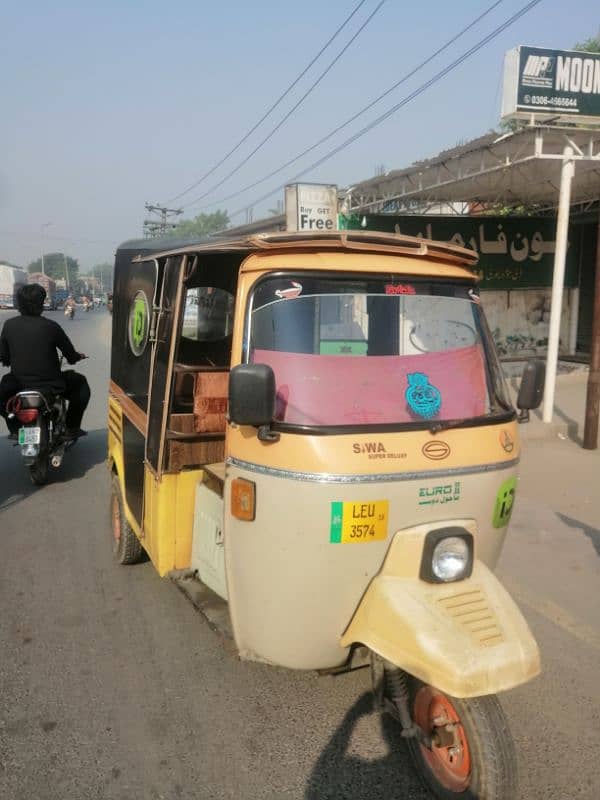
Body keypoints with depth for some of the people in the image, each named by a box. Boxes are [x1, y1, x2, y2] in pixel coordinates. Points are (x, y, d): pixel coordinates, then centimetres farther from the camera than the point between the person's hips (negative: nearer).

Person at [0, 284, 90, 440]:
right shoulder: (50, 326, -12)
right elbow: (71, 355, -1)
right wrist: (78, 356, 23)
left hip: (19, 385, 2)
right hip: (50, 385, -2)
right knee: (80, 383, 23)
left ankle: (15, 429, 27)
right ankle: (72, 428, 21)